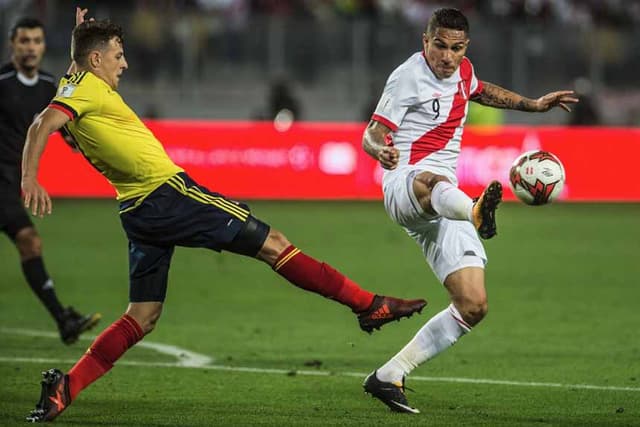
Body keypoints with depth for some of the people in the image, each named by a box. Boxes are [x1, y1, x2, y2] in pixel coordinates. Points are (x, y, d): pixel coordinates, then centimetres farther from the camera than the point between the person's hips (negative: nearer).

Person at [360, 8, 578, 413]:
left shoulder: (462, 70, 14)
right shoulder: (409, 77, -6)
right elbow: (372, 134, -10)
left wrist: (533, 104, 37)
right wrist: (381, 151, -34)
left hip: (443, 203, 8)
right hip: (404, 185, -8)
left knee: (473, 307, -1)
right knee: (431, 181, -47)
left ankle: (388, 378, 7)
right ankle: (476, 212, -86)